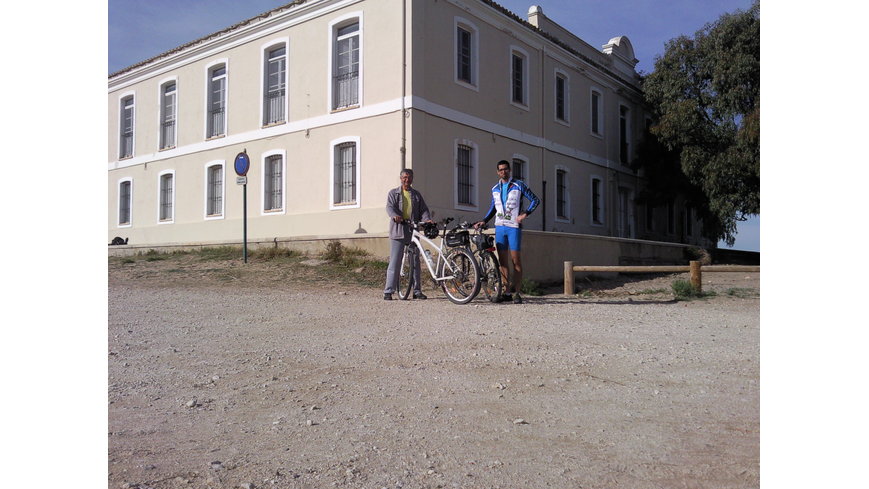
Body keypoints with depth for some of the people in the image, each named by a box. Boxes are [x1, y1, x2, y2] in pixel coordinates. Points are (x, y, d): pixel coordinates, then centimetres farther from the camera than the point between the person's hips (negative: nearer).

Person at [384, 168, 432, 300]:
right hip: (397, 231, -3)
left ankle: (417, 291, 13)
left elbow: (423, 209, 11)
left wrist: (427, 219, -11)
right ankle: (388, 291, -2)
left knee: (415, 262, 6)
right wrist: (395, 215, -29)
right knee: (394, 261, -6)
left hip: (413, 231, 3)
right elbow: (390, 207, -7)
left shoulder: (416, 194, 18)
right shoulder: (393, 193, 9)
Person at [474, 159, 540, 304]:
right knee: (502, 261, 4)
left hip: (514, 227, -4)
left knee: (516, 260, -5)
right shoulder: (495, 189, 14)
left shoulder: (519, 185, 1)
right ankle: (507, 292, 9)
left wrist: (525, 214, -10)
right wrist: (483, 221, 10)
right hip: (500, 227, 5)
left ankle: (517, 293, -2)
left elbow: (535, 200, 1)